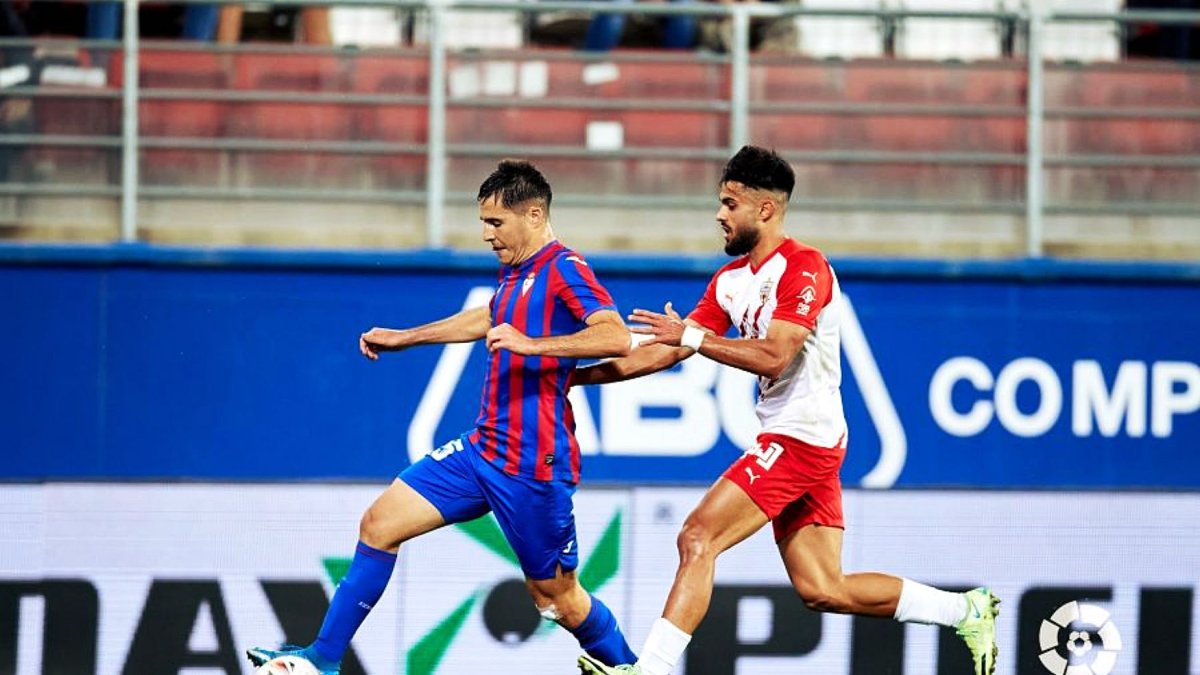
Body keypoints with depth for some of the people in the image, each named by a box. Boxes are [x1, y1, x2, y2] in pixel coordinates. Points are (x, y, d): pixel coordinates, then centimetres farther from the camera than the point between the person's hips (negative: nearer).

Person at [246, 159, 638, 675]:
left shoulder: (563, 269, -13)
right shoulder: (515, 270, 13)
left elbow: (617, 338, -29)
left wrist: (532, 343, -36)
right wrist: (402, 338, 41)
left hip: (533, 468, -9)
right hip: (481, 452, 9)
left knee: (557, 599, 2)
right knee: (380, 523, 1)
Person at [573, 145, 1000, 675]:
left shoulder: (803, 268, -12)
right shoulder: (730, 280, 15)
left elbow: (773, 356, -24)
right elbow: (669, 351, 15)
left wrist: (692, 335, -22)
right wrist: (578, 374, 10)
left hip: (803, 437, -9)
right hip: (786, 439, 9)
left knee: (698, 538, -15)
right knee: (821, 590, 6)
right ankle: (966, 611, 14)